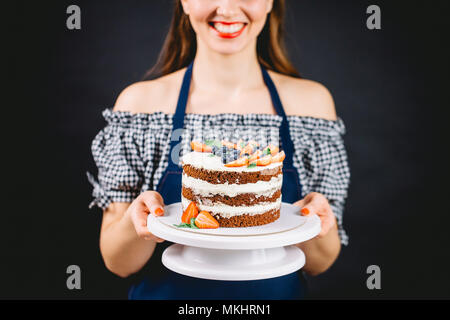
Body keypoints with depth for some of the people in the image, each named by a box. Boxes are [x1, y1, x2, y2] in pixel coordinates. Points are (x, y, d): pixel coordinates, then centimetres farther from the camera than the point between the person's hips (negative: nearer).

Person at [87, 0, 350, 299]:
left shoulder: (312, 101, -9)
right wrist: (137, 221, -26)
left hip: (280, 293, 1)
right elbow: (117, 263, -8)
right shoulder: (140, 102, -11)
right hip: (168, 292, 0)